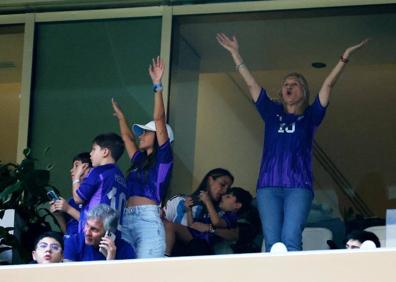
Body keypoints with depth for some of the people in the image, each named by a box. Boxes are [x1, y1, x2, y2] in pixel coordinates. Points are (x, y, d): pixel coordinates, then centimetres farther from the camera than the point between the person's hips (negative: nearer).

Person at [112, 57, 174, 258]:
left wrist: (157, 86, -7)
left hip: (148, 220, -7)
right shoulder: (139, 160, 24)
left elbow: (159, 121, -3)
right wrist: (120, 116, 53)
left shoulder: (163, 157, 5)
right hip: (127, 220, 7)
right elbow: (127, 137, 42)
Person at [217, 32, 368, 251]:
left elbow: (328, 85, 9)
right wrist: (235, 53, 23)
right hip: (268, 186, 2)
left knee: (291, 240, -17)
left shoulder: (310, 116, 16)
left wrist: (345, 58, 2)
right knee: (272, 243, -8)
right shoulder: (272, 113, 21)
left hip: (298, 186, -2)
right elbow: (251, 83, 22)